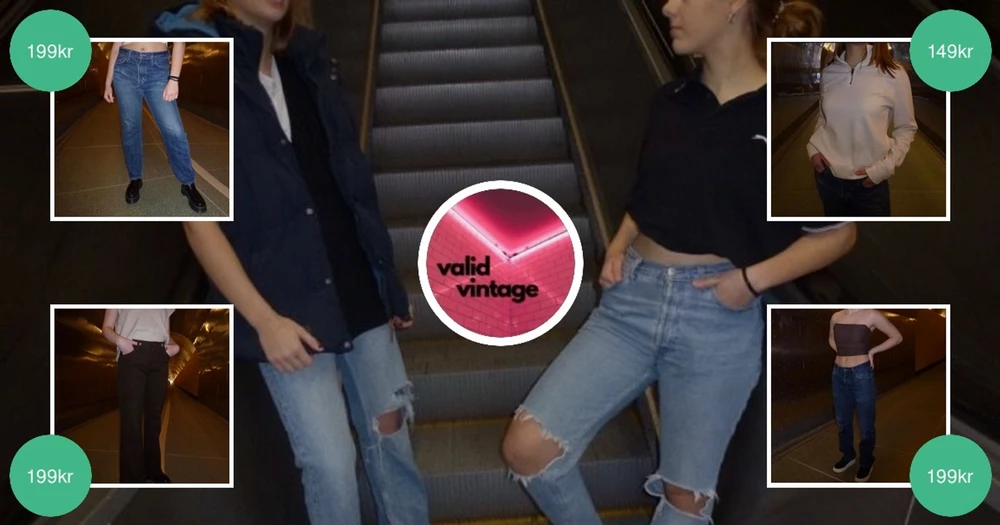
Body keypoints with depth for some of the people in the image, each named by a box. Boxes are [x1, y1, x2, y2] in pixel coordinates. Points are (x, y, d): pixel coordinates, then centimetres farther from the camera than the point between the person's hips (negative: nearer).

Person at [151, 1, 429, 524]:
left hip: (360, 291, 5)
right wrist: (263, 318, -16)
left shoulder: (304, 58, 10)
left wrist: (387, 278, 15)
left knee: (392, 440, 13)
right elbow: (198, 216, -11)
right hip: (289, 308, -5)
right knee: (330, 465, 2)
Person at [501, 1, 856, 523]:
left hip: (718, 317, -3)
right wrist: (619, 245, 2)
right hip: (632, 299, 4)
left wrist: (754, 278, -13)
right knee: (526, 447, -6)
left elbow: (838, 233, 0)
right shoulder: (670, 101, 7)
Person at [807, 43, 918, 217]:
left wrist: (885, 167, -11)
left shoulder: (893, 74, -12)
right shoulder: (828, 72, 0)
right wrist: (812, 147, 0)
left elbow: (906, 128, -3)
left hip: (869, 182, -3)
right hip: (827, 177, 3)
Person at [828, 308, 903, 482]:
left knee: (866, 423, 9)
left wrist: (872, 351, -5)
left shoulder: (871, 315, -12)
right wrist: (844, 353, 6)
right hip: (839, 373, 5)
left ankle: (866, 462, 27)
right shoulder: (836, 317, 2)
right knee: (842, 420, 18)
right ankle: (848, 455, 38)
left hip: (862, 374, -5)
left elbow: (897, 337, -3)